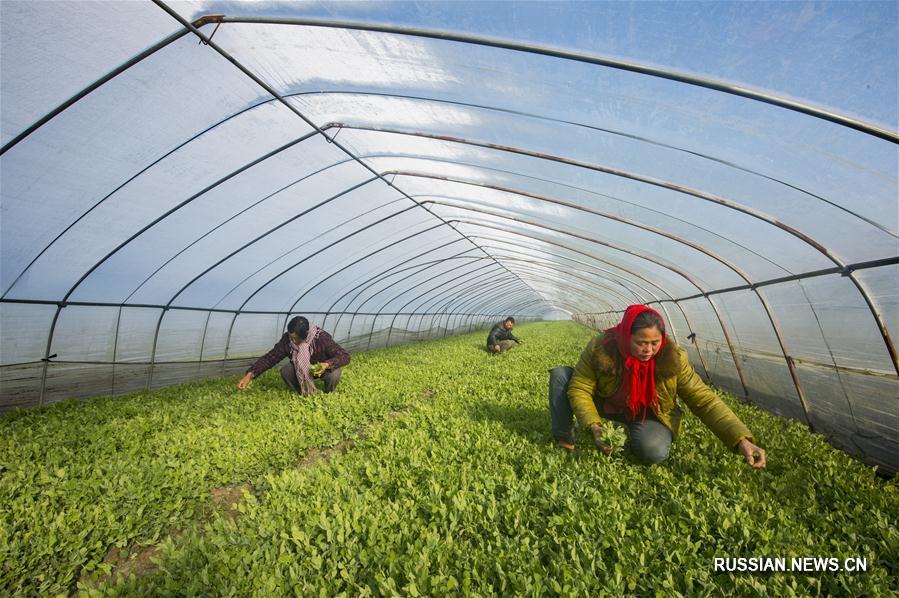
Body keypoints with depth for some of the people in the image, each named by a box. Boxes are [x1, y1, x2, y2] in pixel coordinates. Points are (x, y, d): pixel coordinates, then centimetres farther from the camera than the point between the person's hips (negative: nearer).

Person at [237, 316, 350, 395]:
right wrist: (250, 375, -30)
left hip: (323, 367, -3)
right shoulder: (287, 339, -24)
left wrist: (327, 364, -50)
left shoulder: (322, 338, -35)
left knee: (334, 374, -34)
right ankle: (303, 395, 1)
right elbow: (270, 357, -18)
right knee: (285, 371, -24)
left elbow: (345, 356, -32)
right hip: (301, 370, 4)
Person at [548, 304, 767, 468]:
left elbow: (704, 400, -20)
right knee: (560, 374, -19)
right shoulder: (600, 348, -27)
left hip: (648, 415, 0)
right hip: (607, 405, 1)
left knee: (654, 452, -34)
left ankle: (633, 433, 5)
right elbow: (579, 390, -21)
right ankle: (564, 439, -3)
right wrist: (593, 426, -34)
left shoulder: (673, 359, -24)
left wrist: (741, 439, -31)